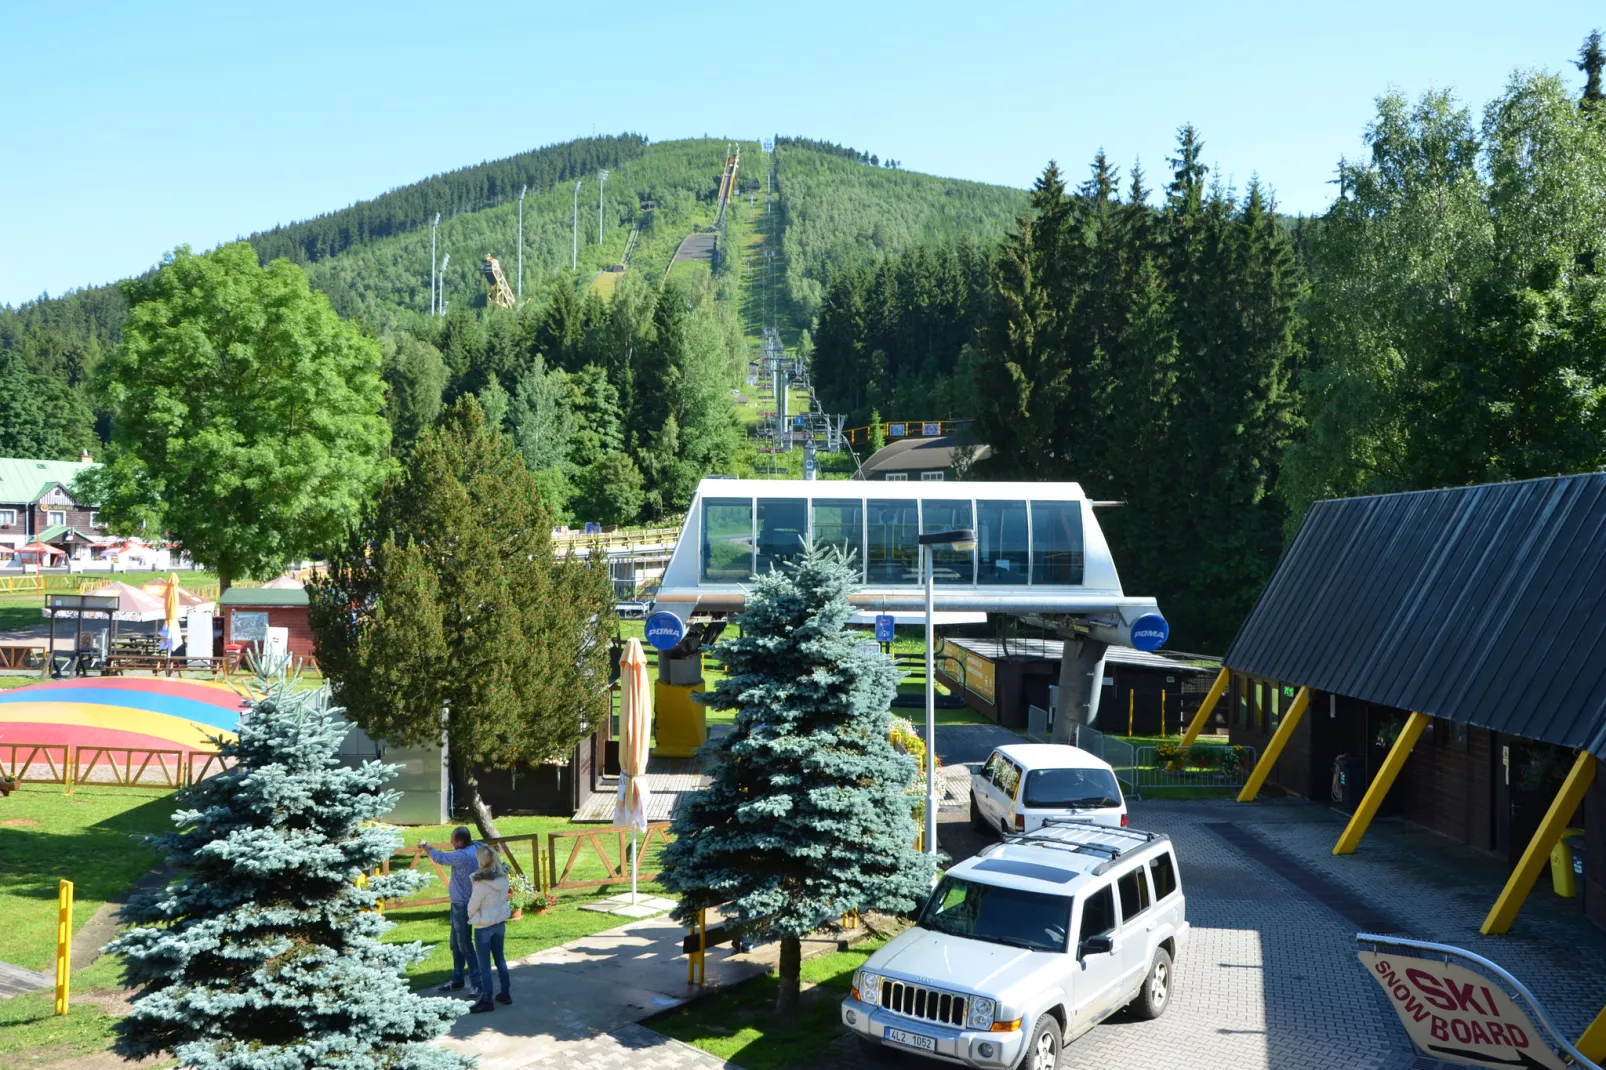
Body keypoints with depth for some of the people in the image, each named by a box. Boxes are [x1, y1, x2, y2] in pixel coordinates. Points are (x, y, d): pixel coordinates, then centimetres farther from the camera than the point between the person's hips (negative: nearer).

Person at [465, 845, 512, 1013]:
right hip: (500, 922, 7)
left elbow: (473, 905, -15)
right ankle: (505, 993, 28)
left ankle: (486, 1000, 12)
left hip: (484, 926, -7)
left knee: (484, 964, 5)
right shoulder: (503, 877, -8)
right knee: (500, 958, 19)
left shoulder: (482, 883, -25)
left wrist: (471, 917, 4)